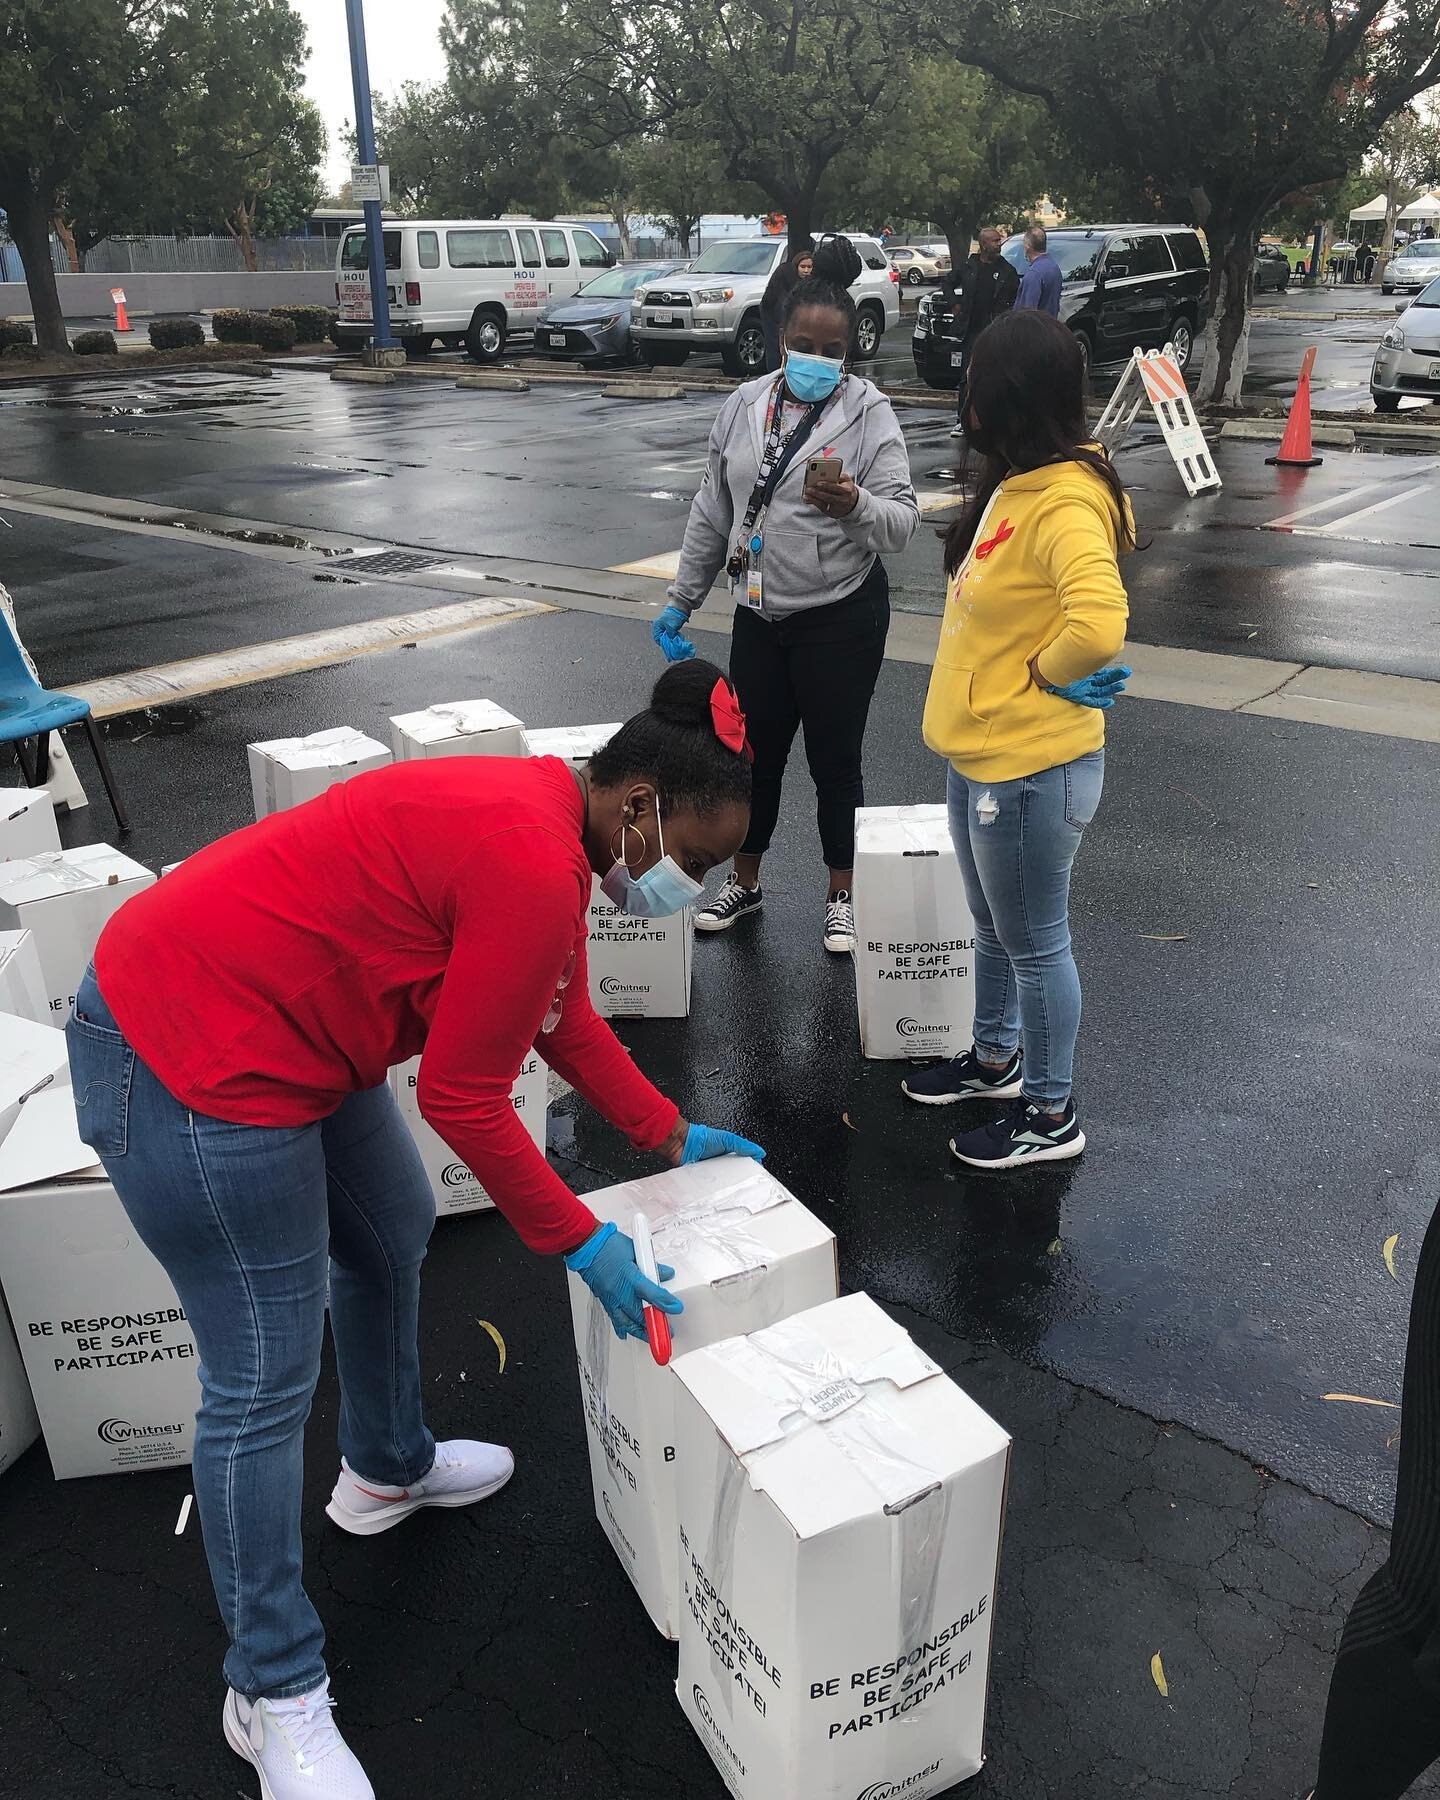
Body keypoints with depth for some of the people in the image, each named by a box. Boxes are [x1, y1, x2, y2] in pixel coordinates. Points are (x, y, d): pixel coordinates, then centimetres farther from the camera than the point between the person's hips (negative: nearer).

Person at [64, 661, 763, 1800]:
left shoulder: (545, 818, 5)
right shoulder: (534, 867, -27)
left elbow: (566, 1021, 17)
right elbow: (463, 1100, -19)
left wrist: (672, 1135, 22)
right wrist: (580, 1244, -8)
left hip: (289, 1032, 11)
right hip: (185, 1067, -11)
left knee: (391, 1237, 25)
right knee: (264, 1382, 0)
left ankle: (387, 1470, 50)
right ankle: (276, 1696, 20)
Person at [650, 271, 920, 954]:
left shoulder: (869, 413, -9)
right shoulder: (744, 406, 4)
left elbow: (901, 522, -15)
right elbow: (712, 510, 13)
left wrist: (854, 504, -36)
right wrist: (681, 600, 14)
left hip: (841, 616, -4)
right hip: (759, 613, 4)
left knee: (834, 757, 5)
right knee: (753, 748, 14)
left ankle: (841, 891, 24)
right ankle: (744, 880, 32)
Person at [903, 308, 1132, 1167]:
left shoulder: (1066, 503, -23)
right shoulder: (1015, 483, 6)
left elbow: (1098, 626, -39)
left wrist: (1044, 673, -21)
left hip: (1031, 770, -9)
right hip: (980, 752, 9)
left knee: (1035, 943, 7)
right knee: (995, 927, 25)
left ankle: (1052, 1116, 25)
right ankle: (996, 1060, 45)